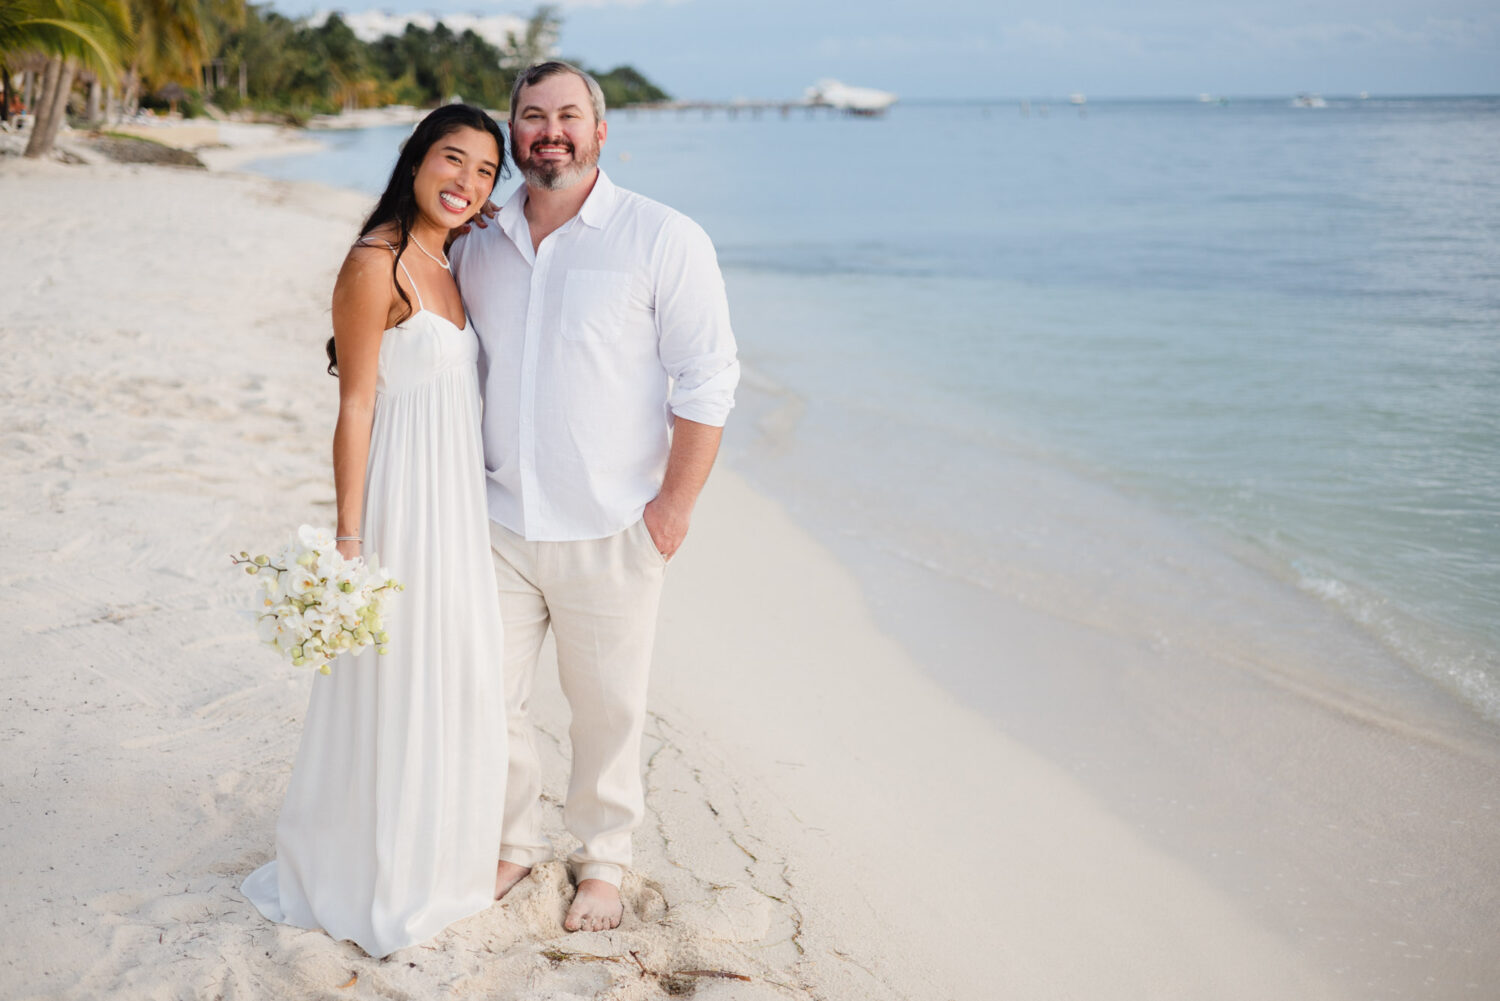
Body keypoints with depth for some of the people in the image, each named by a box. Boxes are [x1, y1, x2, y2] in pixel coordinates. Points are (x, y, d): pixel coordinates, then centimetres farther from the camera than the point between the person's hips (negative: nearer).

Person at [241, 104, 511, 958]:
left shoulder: (445, 269, 11)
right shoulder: (376, 263, -15)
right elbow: (355, 406, -16)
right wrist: (350, 538, -18)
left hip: (460, 497, 9)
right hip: (405, 496, -9)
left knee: (459, 677, 18)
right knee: (396, 683, 2)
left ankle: (444, 849, 36)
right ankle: (379, 880, 20)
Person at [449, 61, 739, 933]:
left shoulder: (664, 240, -7)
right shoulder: (478, 244, 7)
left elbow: (707, 381, -8)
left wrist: (674, 506, -12)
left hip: (611, 533, -4)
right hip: (497, 524, 4)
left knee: (609, 709, 8)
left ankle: (604, 857, 29)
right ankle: (517, 840, 32)